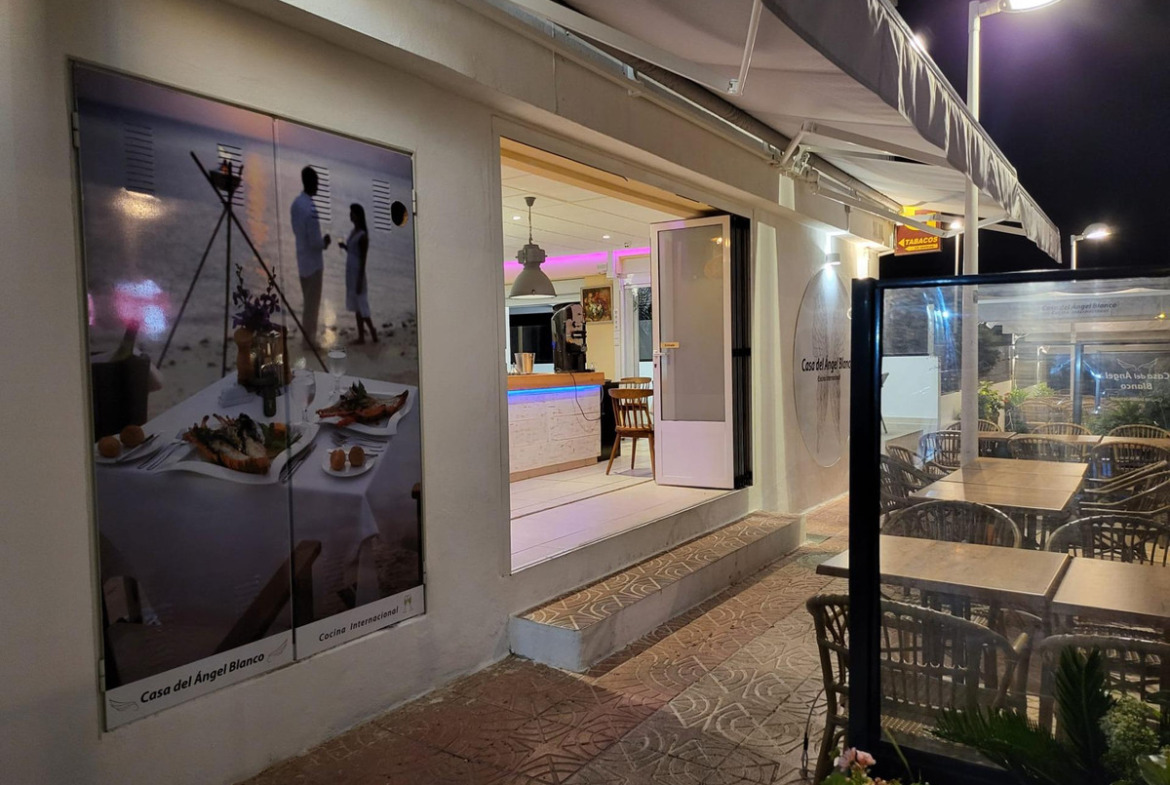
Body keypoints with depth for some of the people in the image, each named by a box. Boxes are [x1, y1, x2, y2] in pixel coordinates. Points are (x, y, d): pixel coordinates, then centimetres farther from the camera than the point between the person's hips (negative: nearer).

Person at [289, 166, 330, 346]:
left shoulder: (296, 203, 3)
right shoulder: (311, 208, -24)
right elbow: (314, 241, -22)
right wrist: (325, 242, -3)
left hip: (302, 260, 8)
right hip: (313, 262, -8)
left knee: (307, 302, 18)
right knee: (312, 304, 3)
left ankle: (307, 336, 27)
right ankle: (310, 340, 11)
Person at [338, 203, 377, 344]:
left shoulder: (363, 235, -17)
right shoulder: (353, 232, 10)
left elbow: (363, 260, -17)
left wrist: (360, 281, -18)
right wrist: (344, 247, 1)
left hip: (358, 273, -9)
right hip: (351, 272, 9)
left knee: (361, 305, -1)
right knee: (356, 306, 11)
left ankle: (373, 332, 13)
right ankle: (361, 336, 16)